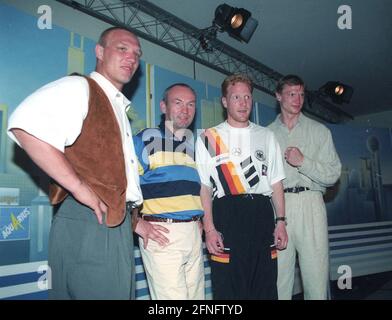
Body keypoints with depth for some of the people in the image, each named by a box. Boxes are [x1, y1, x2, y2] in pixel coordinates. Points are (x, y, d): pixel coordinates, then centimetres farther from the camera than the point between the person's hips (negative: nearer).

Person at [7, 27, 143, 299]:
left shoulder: (118, 108, 22)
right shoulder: (78, 88, -7)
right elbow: (26, 126, -26)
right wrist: (78, 187, -25)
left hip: (118, 223, 9)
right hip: (91, 221, -9)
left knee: (121, 292, 17)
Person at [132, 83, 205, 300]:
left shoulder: (195, 144, 16)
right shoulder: (146, 139, -3)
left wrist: (199, 220, 13)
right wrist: (137, 223, -14)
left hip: (193, 233, 6)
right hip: (161, 234, -6)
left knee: (196, 295, 12)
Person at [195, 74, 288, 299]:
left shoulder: (266, 136, 16)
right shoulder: (208, 138, 6)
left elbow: (276, 183, 13)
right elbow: (204, 187, 0)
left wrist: (281, 222, 4)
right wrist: (209, 229, -9)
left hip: (262, 214, 3)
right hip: (227, 215, -3)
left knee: (266, 287, 7)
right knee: (228, 288, 0)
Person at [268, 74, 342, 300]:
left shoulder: (319, 131, 11)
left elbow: (333, 175, 4)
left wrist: (303, 161, -8)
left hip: (310, 204, 0)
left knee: (316, 277, -1)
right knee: (278, 280, 3)